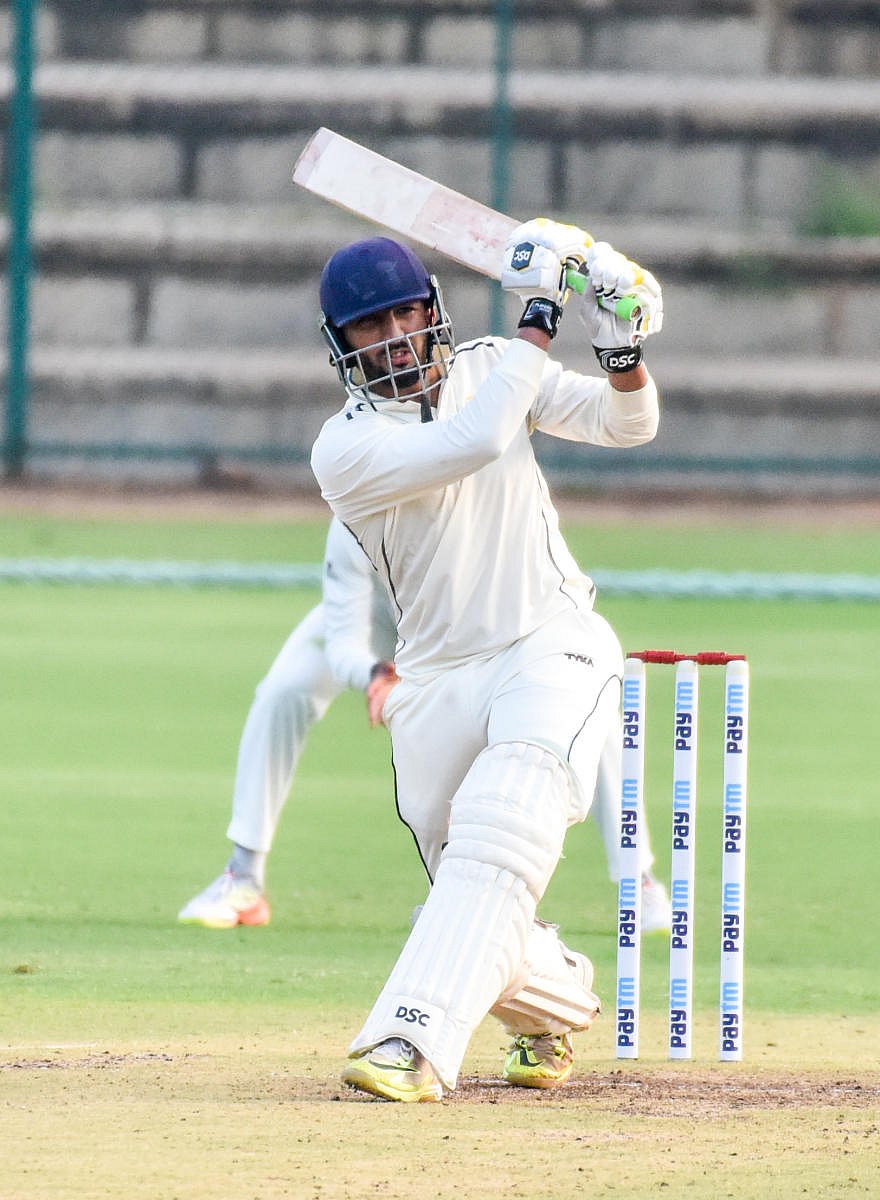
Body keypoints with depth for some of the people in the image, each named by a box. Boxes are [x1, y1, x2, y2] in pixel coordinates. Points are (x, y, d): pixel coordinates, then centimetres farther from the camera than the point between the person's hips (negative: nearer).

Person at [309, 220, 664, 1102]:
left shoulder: (489, 370, 4)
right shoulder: (343, 448, -8)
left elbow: (627, 424, 3)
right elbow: (478, 442, -23)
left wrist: (622, 351, -18)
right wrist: (538, 321, -17)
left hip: (553, 647, -1)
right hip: (437, 683, 1)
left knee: (496, 839, -25)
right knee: (473, 899, 5)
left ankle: (415, 1044, -37)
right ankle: (558, 1000, 38)